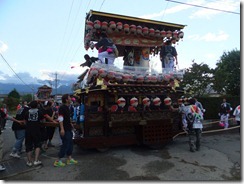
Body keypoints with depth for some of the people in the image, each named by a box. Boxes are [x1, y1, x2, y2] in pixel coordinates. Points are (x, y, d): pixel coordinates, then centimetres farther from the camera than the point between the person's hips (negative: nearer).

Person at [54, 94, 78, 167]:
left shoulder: (67, 107, 12)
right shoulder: (62, 107, -17)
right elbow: (60, 119, -23)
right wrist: (62, 129, -28)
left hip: (68, 129, 10)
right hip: (64, 130, -10)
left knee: (70, 144, 15)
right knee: (65, 145, -3)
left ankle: (70, 159, 27)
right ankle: (58, 161, 9)